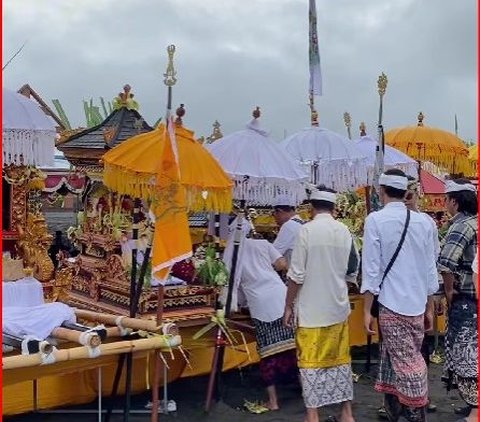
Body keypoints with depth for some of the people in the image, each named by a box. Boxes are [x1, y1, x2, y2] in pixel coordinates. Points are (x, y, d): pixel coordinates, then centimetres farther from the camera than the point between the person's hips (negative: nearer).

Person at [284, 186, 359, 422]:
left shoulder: (307, 230, -13)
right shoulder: (344, 231, 1)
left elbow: (296, 275, -13)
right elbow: (352, 269, 13)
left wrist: (288, 306, -4)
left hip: (312, 309, -5)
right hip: (338, 306, 5)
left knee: (310, 361, 3)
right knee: (341, 359, 15)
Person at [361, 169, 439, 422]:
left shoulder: (376, 220, -8)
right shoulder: (423, 222, 4)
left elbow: (372, 269, -10)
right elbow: (430, 269, 8)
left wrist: (367, 309, -4)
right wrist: (429, 308, 17)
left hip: (392, 304, -4)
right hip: (418, 304, 5)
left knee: (407, 363, 2)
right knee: (396, 358, 16)